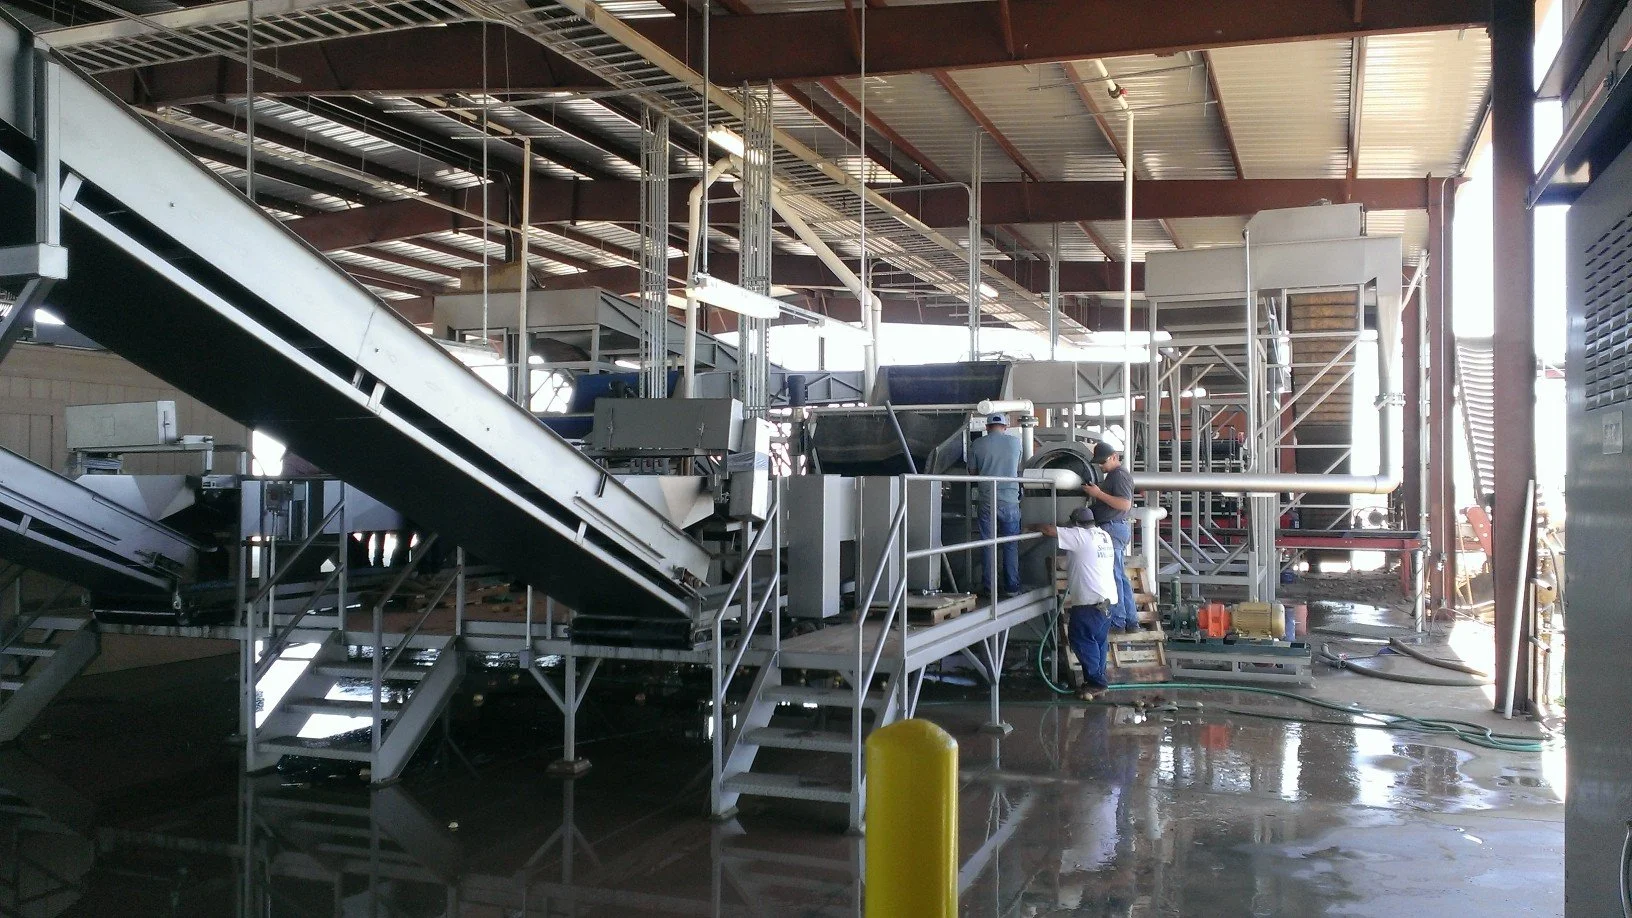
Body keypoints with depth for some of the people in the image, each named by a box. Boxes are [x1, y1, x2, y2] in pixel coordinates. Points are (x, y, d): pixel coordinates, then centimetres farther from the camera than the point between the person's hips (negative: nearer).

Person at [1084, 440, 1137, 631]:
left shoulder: (1120, 475, -12)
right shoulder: (1112, 475, 20)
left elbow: (1125, 504, -22)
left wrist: (1098, 494, -21)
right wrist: (1095, 497, 14)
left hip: (1114, 528, -11)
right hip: (1113, 528, 11)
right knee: (1120, 576, 13)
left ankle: (1117, 621, -7)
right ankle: (1131, 621, 17)